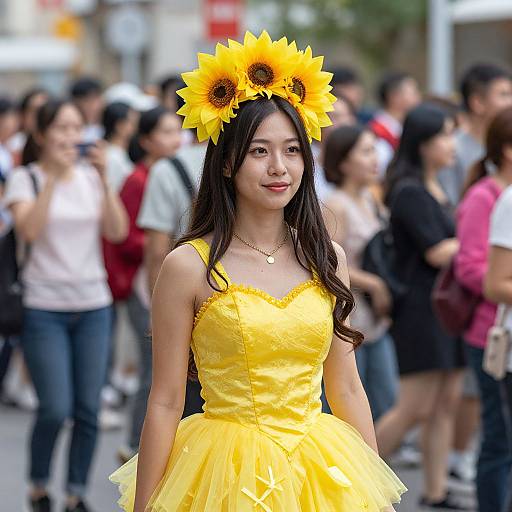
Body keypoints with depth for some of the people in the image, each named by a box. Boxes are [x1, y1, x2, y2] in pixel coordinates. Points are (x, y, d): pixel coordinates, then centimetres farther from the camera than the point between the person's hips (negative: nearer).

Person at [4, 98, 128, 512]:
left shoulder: (91, 178, 8)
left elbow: (117, 232, -3)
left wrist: (103, 178, -13)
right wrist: (54, 175, -22)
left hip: (94, 306, 4)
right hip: (45, 307, -4)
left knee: (88, 408, 1)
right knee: (56, 408, -8)